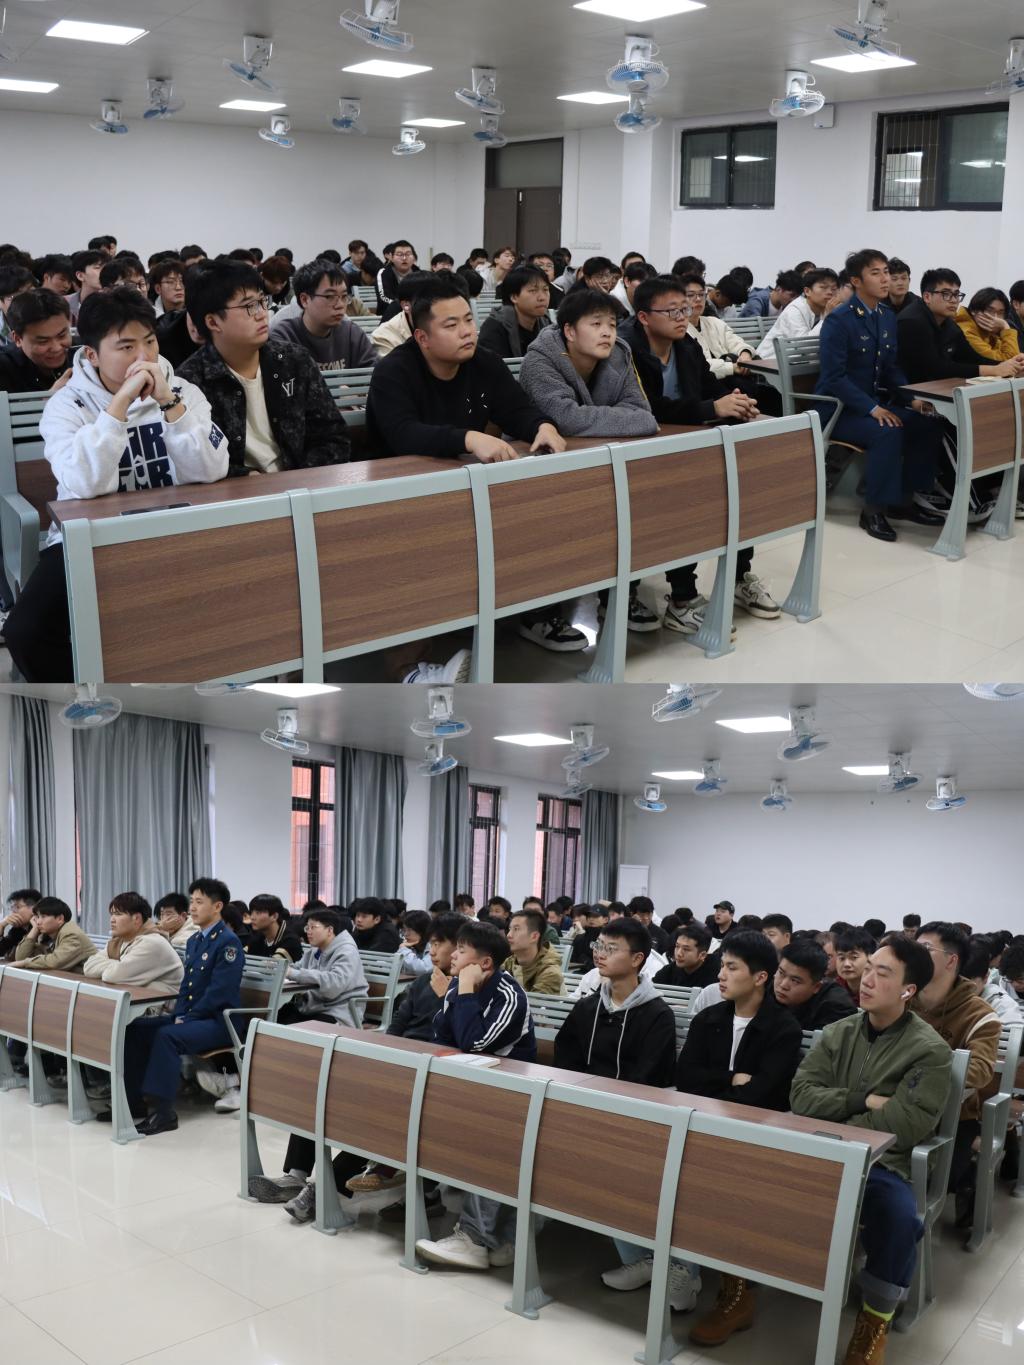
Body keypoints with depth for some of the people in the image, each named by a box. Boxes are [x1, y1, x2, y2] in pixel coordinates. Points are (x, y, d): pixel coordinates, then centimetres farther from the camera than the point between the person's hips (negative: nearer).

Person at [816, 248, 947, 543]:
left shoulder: (887, 317, 8)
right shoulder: (839, 320, -15)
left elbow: (891, 367, 13)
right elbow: (834, 377, -21)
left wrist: (912, 397, -5)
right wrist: (872, 409, -27)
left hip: (874, 402, 8)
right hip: (838, 409, -8)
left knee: (929, 423, -10)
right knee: (888, 432, -32)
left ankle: (904, 500, 2)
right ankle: (873, 511, -18)